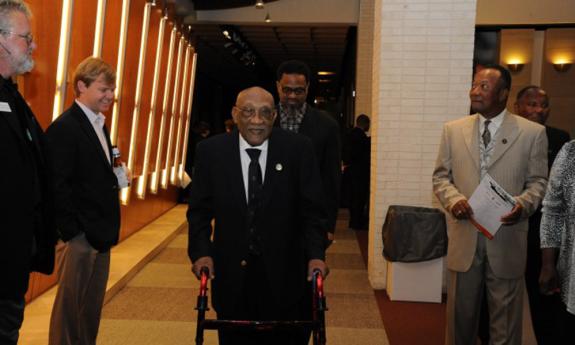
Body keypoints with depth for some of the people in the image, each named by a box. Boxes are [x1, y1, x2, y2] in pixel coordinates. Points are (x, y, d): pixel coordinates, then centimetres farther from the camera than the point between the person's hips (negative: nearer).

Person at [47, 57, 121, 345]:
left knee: (93, 305, 17)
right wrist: (72, 232, -18)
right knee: (70, 302, 2)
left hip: (101, 232, 9)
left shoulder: (99, 125, 15)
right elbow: (58, 186, -19)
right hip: (80, 234, -9)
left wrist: (116, 179, 3)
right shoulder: (64, 128, -14)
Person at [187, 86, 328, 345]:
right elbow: (200, 210, 2)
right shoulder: (211, 151, -2)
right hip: (232, 274, 1)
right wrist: (201, 252, -11)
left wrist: (316, 254, -15)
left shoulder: (298, 149, -5)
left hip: (285, 275, -1)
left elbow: (312, 209, -3)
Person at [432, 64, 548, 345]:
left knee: (505, 320, 10)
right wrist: (453, 198, -12)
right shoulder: (453, 130, 5)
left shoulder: (532, 132, -1)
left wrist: (523, 204, -19)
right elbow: (441, 176, 8)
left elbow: (538, 182, 2)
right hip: (464, 238, 2)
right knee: (460, 315, 14)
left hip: (507, 240, -2)